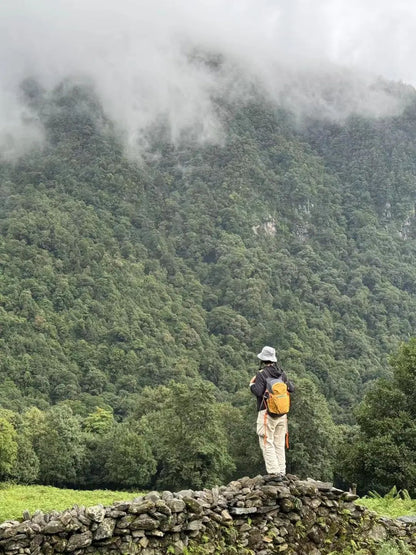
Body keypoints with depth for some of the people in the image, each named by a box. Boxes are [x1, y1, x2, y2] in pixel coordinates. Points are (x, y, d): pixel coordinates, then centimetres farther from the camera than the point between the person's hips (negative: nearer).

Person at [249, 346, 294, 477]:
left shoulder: (261, 374, -11)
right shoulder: (282, 374, 8)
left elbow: (258, 392, -19)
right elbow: (291, 389, 14)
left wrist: (252, 385, 0)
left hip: (267, 413, -6)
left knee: (267, 443, -3)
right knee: (279, 444, 12)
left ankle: (273, 472, -9)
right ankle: (281, 472, 13)